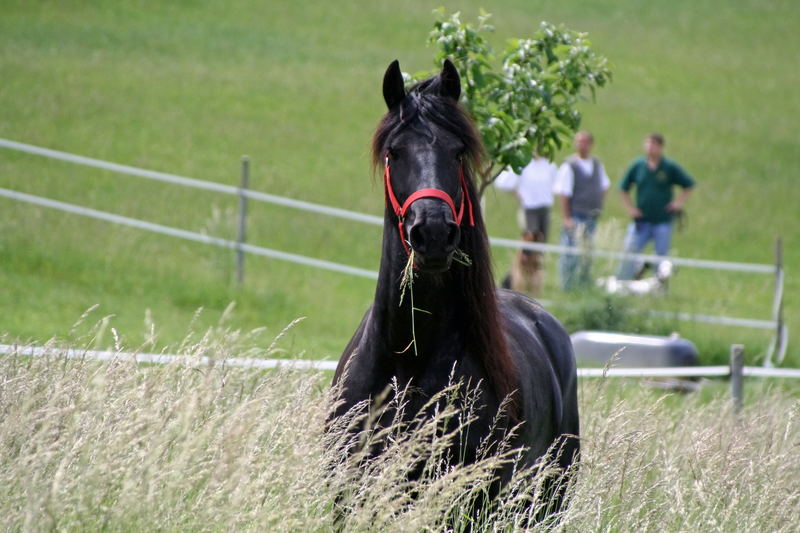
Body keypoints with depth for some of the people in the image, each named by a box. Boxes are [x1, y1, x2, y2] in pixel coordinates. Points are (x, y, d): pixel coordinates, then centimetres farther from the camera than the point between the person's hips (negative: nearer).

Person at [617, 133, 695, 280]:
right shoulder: (637, 165, 1)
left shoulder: (670, 167, -3)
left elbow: (689, 185, 7)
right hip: (641, 221, 1)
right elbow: (623, 188, 12)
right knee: (629, 252, -6)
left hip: (662, 222, -1)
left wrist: (679, 202, -4)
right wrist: (629, 208, 3)